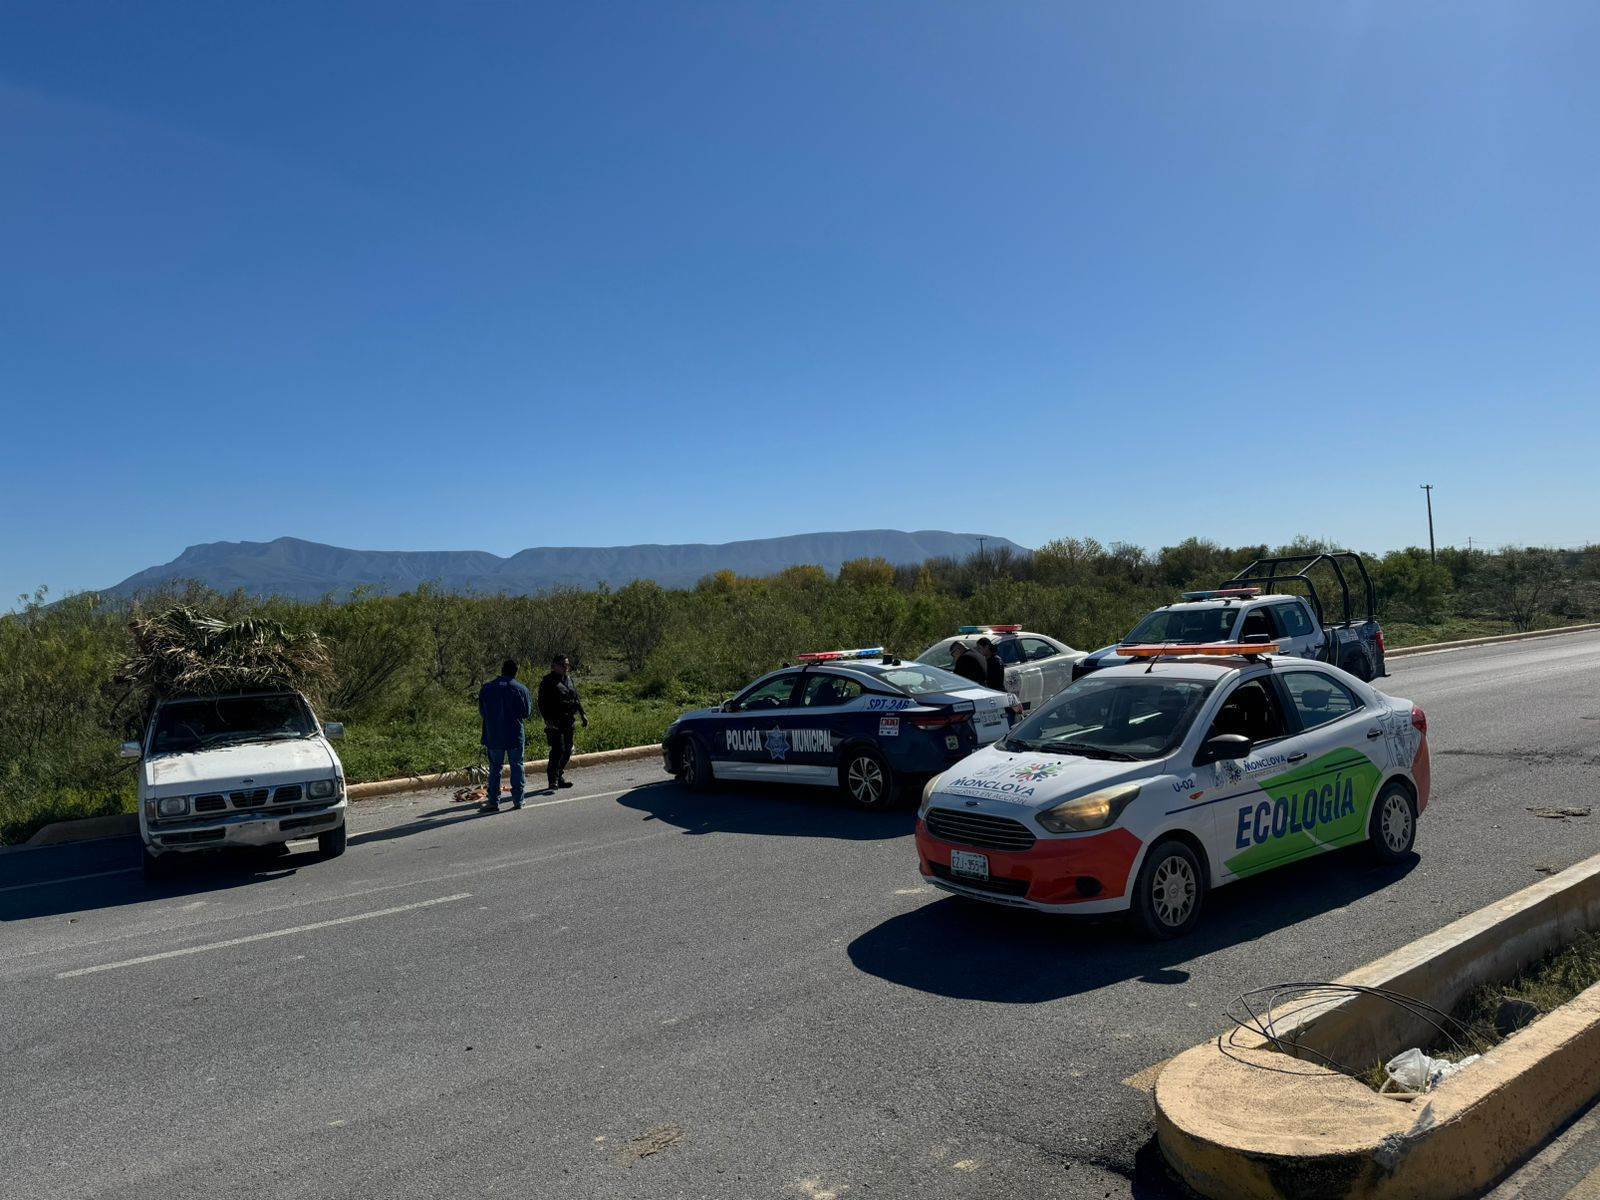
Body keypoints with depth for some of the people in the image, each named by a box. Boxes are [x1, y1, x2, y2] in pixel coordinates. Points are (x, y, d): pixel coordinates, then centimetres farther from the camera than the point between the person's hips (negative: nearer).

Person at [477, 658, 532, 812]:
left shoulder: (486, 688, 1)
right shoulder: (520, 689, -5)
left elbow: (481, 712, 8)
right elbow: (527, 713, 0)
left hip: (493, 736, 2)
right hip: (515, 735, -1)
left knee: (495, 768, 8)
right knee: (517, 766, 8)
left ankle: (493, 801, 7)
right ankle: (518, 800, 9)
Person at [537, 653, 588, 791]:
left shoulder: (569, 679, 16)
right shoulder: (547, 681, -6)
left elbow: (576, 698, 23)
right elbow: (542, 703, -10)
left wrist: (583, 714, 16)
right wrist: (547, 719, -19)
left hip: (568, 721, 7)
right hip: (555, 722, -7)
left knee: (567, 750, 9)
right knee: (558, 750, -13)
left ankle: (560, 775, 23)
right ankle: (553, 781, -7)